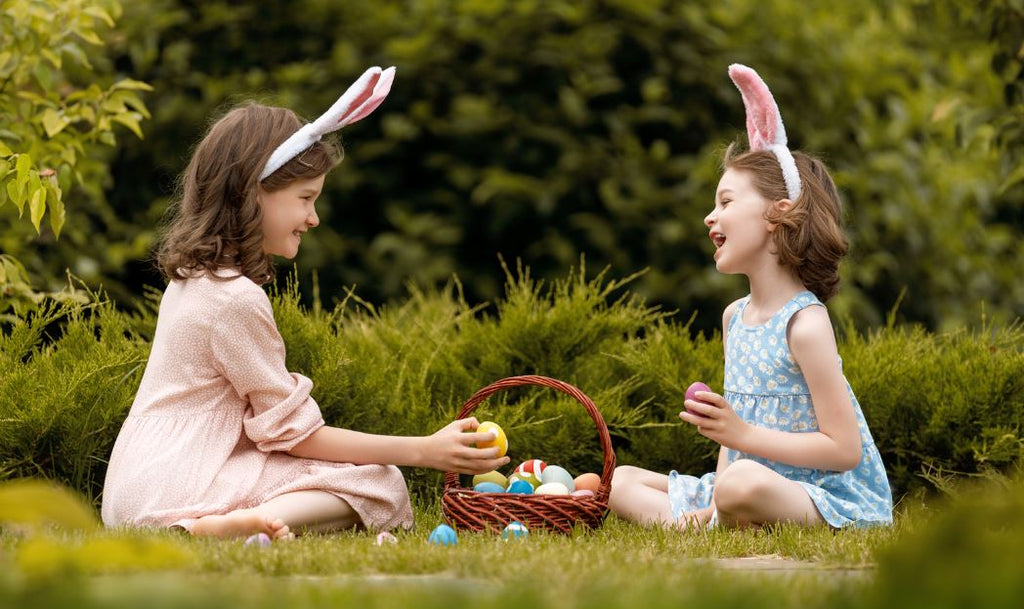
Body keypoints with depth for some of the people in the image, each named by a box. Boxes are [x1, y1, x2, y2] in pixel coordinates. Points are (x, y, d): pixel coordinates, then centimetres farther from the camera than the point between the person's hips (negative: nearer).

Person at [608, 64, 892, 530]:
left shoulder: (805, 324, -15)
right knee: (621, 482, 8)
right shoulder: (735, 316, 12)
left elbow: (845, 449, -19)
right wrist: (713, 507, 0)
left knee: (745, 484, -41)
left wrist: (743, 436, -21)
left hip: (830, 500, -9)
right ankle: (701, 528, -16)